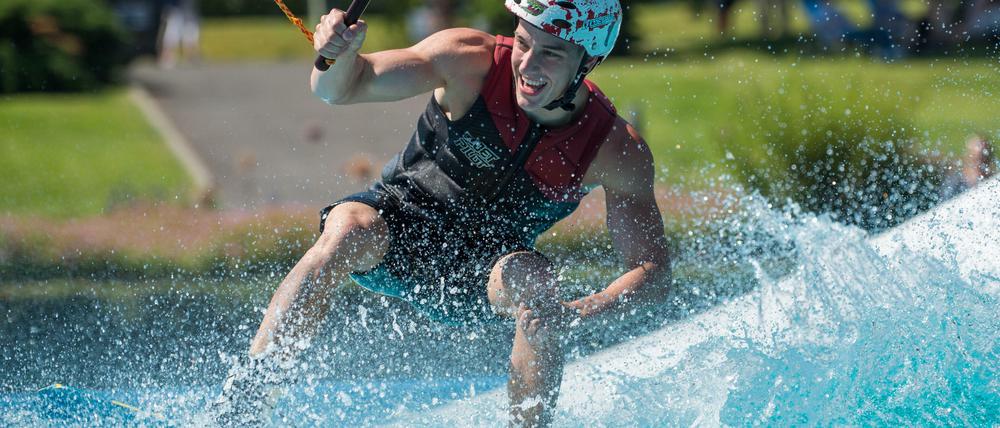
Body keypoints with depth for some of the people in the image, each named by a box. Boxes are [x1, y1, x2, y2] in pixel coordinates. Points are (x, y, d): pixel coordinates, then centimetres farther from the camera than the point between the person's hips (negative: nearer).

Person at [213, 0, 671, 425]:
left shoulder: (617, 152, -20)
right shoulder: (470, 61, -21)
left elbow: (653, 270, -18)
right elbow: (340, 88, -18)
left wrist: (578, 314, -37)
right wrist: (338, 56, -44)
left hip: (482, 270, 1)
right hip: (402, 218, 0)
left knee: (534, 284, -32)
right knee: (348, 231, -33)